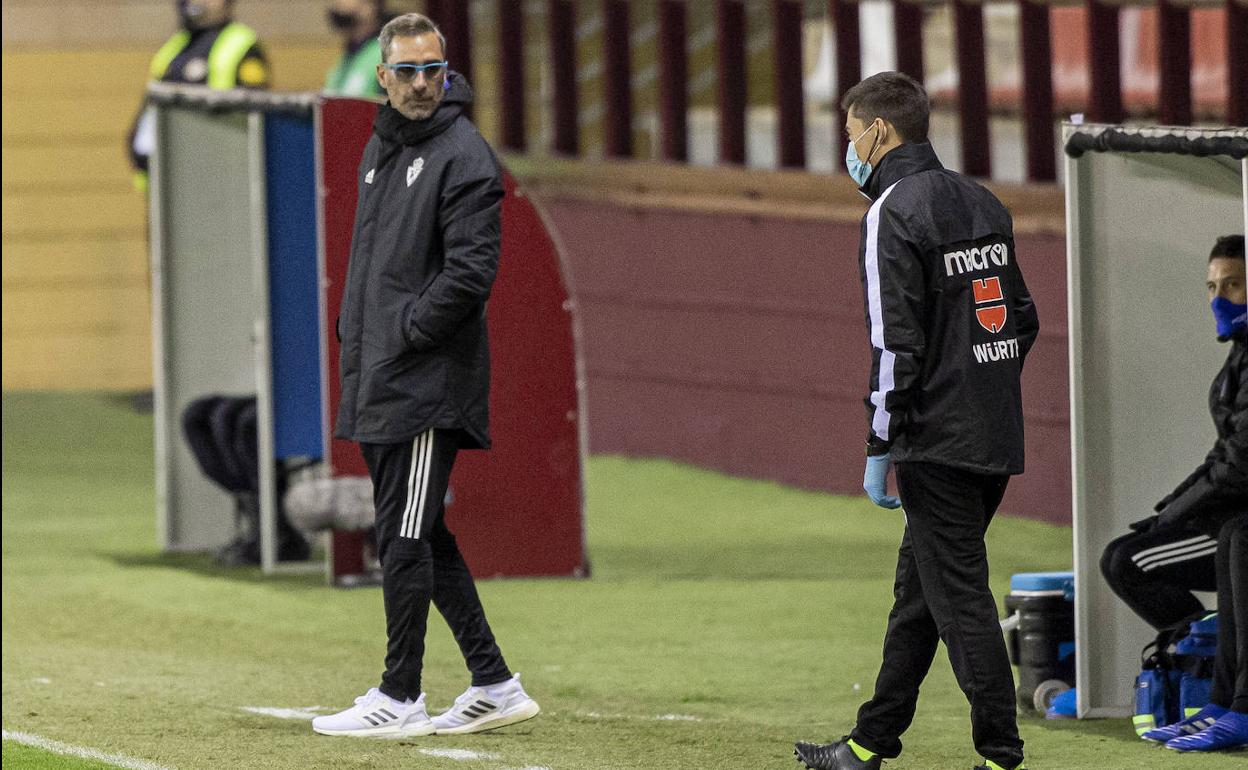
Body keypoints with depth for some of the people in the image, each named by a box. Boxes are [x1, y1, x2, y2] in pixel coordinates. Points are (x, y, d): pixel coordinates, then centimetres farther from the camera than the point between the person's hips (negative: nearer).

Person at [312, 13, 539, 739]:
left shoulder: (464, 155, -10)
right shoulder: (380, 153, 17)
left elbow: (470, 272, -18)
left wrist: (403, 334, -15)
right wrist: (356, 341, 12)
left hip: (429, 381, -9)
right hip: (377, 382, 9)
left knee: (407, 539, -7)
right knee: (418, 538, 11)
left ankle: (401, 697, -1)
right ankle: (496, 686, 16)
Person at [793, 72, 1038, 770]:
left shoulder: (894, 213, -12)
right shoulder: (983, 203, 14)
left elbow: (896, 341, -17)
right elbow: (1024, 318, 17)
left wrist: (879, 449, -13)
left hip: (939, 443, -9)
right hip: (998, 439, 9)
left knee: (960, 596, -5)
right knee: (919, 589, 16)